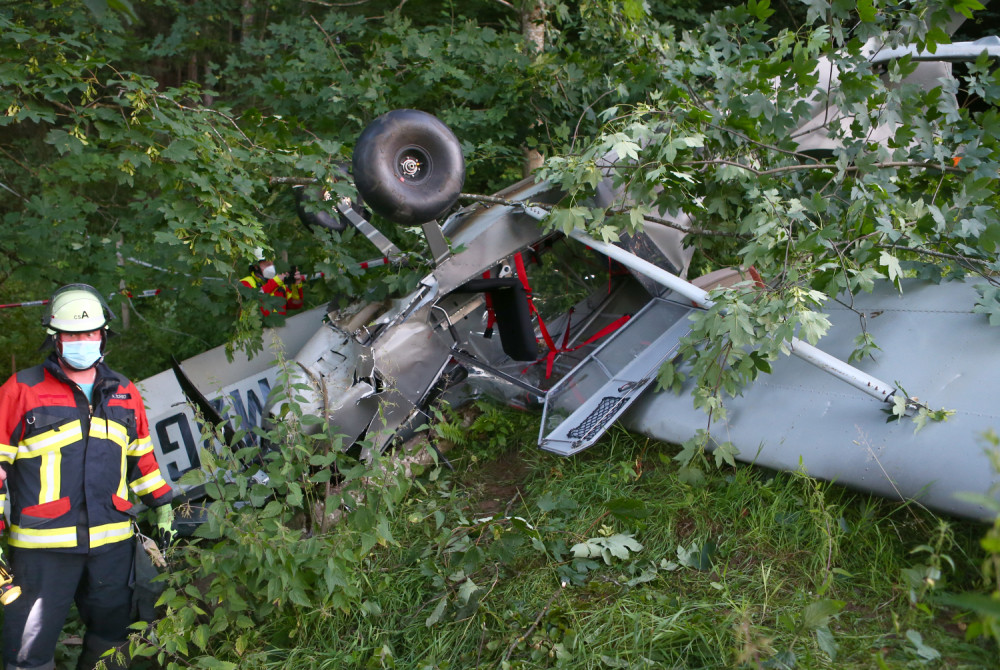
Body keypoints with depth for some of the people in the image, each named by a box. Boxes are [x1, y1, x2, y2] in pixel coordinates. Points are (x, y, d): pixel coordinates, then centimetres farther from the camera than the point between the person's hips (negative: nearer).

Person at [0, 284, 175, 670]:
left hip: (113, 541, 4)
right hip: (42, 545, -4)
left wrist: (161, 503, 16)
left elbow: (140, 455, 20)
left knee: (112, 635, 18)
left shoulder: (124, 392, 10)